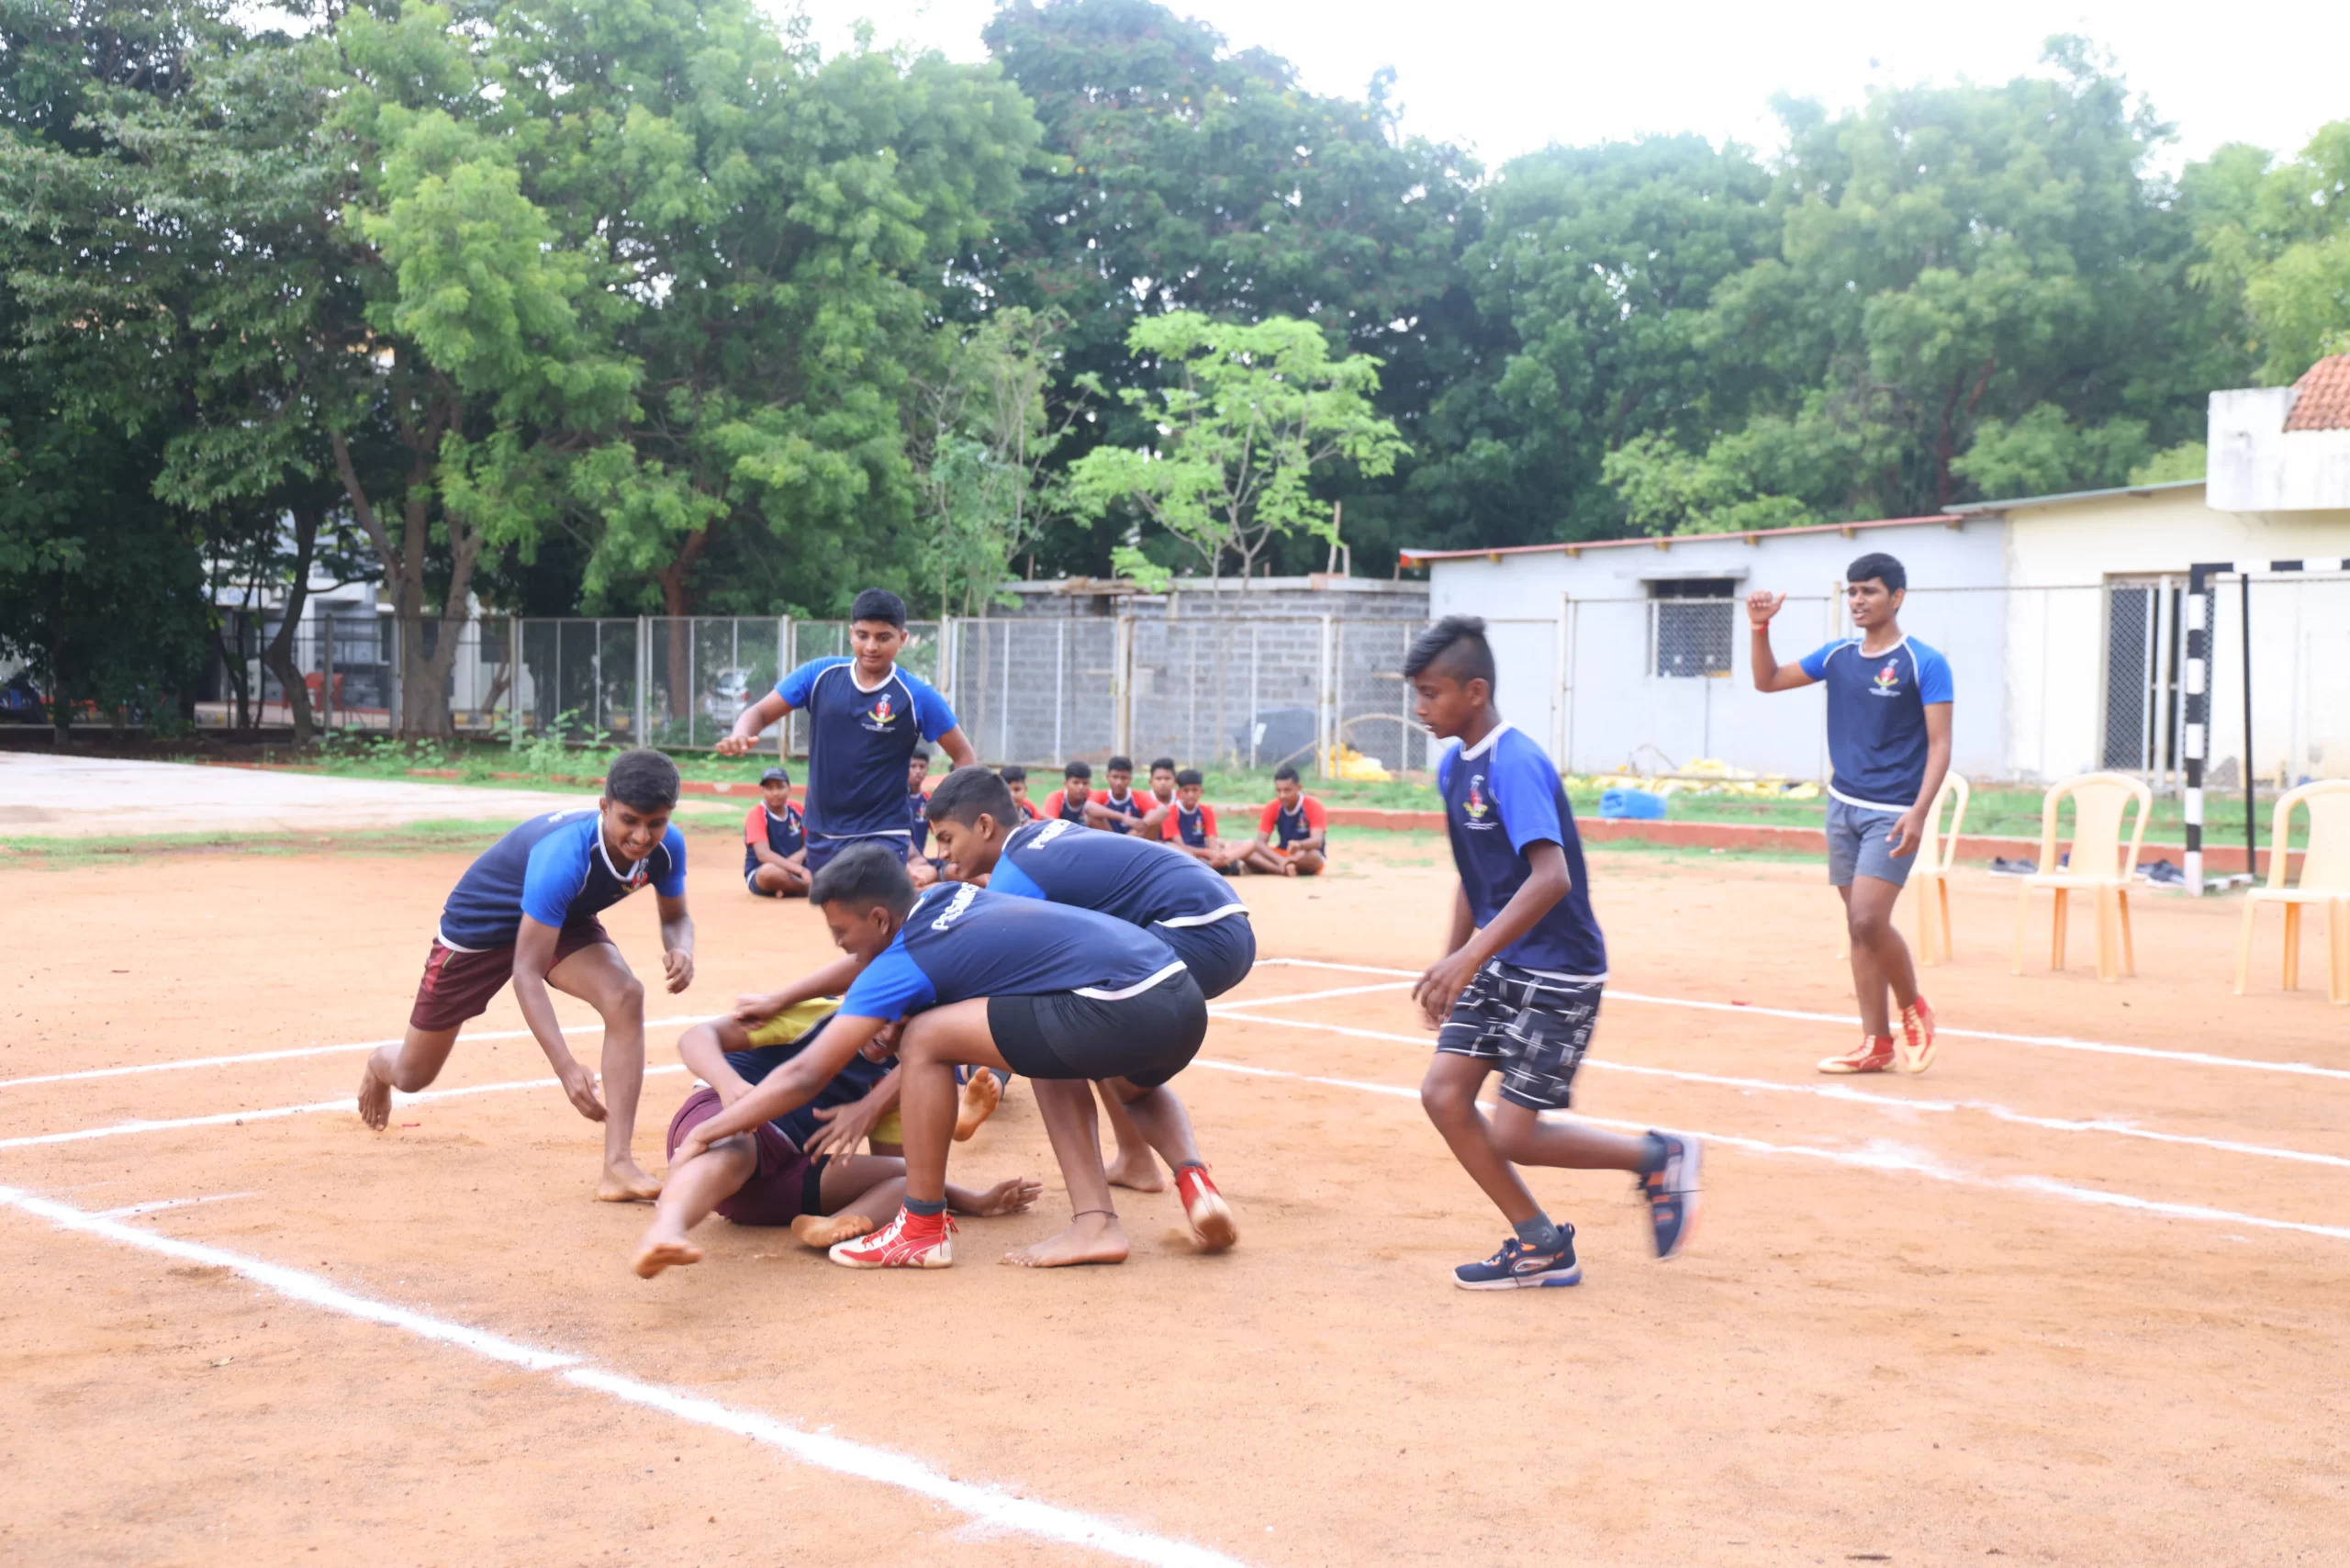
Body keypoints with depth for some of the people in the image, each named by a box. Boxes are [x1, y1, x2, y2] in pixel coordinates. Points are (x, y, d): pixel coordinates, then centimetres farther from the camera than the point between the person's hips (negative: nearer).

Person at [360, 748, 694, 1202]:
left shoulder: (666, 846, -25)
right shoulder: (565, 856, -43)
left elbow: (676, 916, -5)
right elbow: (526, 975, -41)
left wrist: (681, 949, -31)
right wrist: (566, 1068, -51)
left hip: (564, 920, 4)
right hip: (482, 922, -4)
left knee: (626, 997, -28)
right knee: (412, 1075, 11)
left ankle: (618, 1165, -27)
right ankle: (378, 1064, 53)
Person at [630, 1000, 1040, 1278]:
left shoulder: (891, 1083, 16)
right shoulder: (817, 1015, -2)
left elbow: (895, 1168, 23)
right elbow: (698, 1036, -10)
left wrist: (973, 1201, 8)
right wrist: (730, 1084, -33)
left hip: (781, 1187, 6)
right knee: (735, 1151, -41)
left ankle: (832, 1226, -41)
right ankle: (663, 1230, -73)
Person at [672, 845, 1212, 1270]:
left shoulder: (905, 961, 0)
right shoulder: (950, 895, 21)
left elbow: (805, 1075, 2)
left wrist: (702, 1134, 11)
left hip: (1124, 1013, -9)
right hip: (1186, 1001, 9)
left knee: (925, 1038, -2)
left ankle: (923, 1228, 11)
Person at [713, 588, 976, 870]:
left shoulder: (917, 696, -10)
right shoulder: (819, 675, -3)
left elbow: (965, 755, -2)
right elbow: (760, 712, 1)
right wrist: (740, 736, -23)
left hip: (881, 837, -4)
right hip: (820, 835, 5)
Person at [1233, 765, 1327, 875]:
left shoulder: (1313, 806, -15)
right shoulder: (1272, 807, -5)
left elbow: (1317, 841, -28)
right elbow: (1261, 842, -12)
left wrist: (1299, 845, -53)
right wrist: (1280, 860, -32)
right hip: (1281, 856, 4)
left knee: (1311, 856, -41)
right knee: (1247, 848, -23)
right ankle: (1284, 869, -37)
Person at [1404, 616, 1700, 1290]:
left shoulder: (1515, 764, -21)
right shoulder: (1453, 765, 7)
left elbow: (1552, 878, -32)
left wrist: (1470, 957, -35)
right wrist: (1451, 959, 17)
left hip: (1556, 971, -9)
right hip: (1499, 964, 9)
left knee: (1511, 1136, -7)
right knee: (1443, 1092, 0)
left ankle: (1657, 1157, 13)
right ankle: (1541, 1247, 12)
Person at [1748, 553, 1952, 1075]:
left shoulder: (1925, 663, -8)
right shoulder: (1837, 655, 8)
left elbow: (1940, 744, -11)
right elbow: (1768, 681, 17)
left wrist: (1919, 812, -21)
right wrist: (1761, 628, 2)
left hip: (1892, 813, -6)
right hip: (1843, 805, 6)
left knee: (1867, 919, -16)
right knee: (1859, 926, 7)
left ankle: (1914, 1009, 9)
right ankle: (1876, 1044, 13)